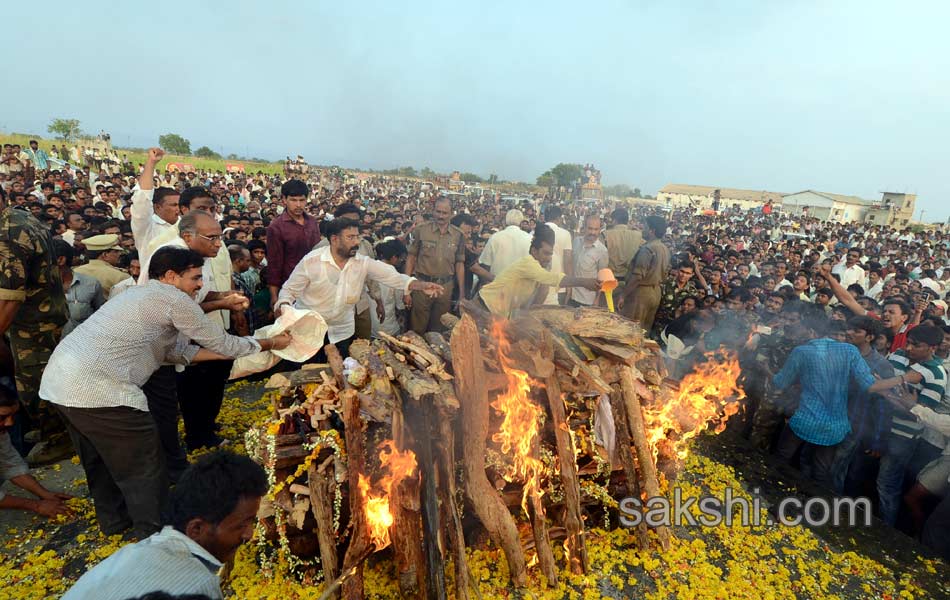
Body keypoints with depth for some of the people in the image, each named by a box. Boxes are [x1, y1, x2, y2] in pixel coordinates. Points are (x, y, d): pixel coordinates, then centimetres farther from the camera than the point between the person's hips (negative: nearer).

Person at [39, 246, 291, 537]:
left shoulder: (142, 294, 17)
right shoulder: (173, 298, -12)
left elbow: (177, 350, 15)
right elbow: (222, 343, -6)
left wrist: (230, 352, 15)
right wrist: (271, 343, 6)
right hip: (96, 388, -10)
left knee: (101, 458, 26)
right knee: (144, 466, 5)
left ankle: (114, 519, 45)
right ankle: (155, 533, 19)